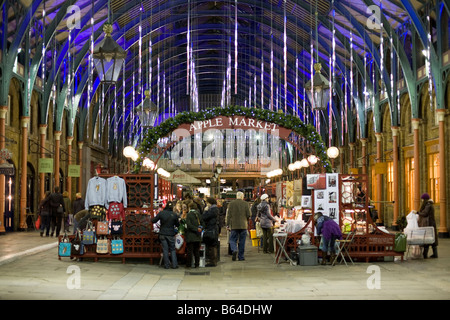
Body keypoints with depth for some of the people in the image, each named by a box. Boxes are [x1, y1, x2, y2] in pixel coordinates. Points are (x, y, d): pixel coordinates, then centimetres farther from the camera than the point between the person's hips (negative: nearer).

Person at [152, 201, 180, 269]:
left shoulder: (161, 213, -8)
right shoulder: (174, 215, -8)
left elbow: (153, 221, -4)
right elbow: (178, 225, 4)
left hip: (163, 234, 0)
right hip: (171, 234, 0)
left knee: (165, 249, 6)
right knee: (172, 249, 10)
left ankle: (167, 265, 8)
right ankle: (174, 265, 7)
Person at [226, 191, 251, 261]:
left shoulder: (231, 203, -1)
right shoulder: (245, 204, -1)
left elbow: (229, 215, -2)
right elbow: (248, 215, -3)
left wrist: (228, 225, 2)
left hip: (234, 225, 0)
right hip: (243, 225, 1)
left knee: (233, 239, 5)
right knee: (242, 241, 7)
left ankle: (234, 250, -23)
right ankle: (241, 257, 9)